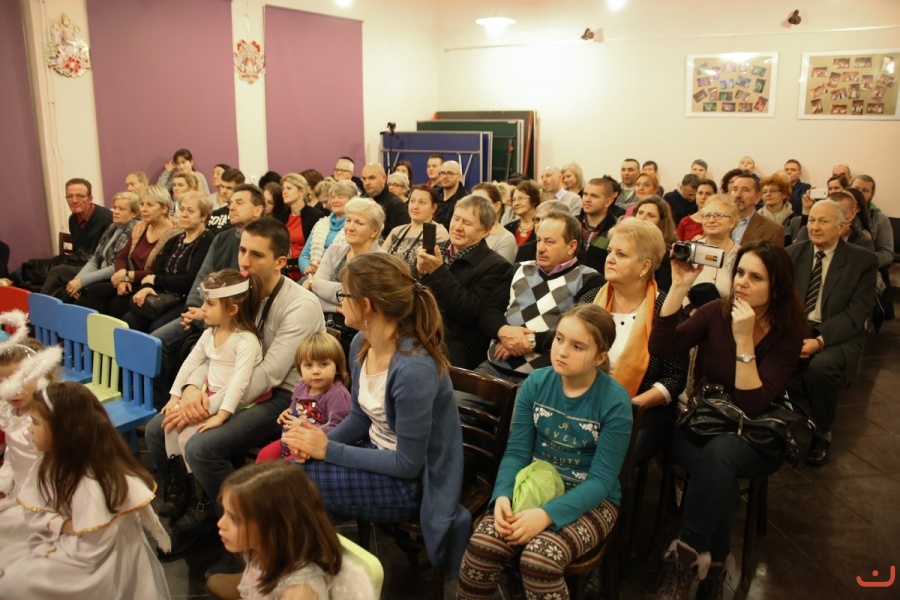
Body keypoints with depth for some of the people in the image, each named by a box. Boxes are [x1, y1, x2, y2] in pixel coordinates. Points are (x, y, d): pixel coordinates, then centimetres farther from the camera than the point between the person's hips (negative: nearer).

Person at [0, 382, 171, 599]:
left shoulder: (92, 485, -31)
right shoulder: (51, 463, -3)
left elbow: (88, 553, -27)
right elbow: (34, 514, -1)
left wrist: (54, 527, -15)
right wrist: (62, 525, -18)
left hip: (96, 566, -8)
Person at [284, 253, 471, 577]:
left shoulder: (414, 369, -31)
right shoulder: (361, 344, -4)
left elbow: (407, 464, -24)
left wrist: (329, 450, -20)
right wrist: (321, 440, -11)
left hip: (413, 481, -8)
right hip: (378, 451, 8)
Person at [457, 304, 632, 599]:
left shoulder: (615, 402, -16)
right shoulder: (536, 383, -5)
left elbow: (601, 481, -16)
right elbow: (517, 451, -2)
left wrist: (546, 514, -29)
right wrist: (503, 495, -22)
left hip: (590, 500, -3)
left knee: (539, 560, -30)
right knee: (481, 546, -24)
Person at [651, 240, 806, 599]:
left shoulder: (787, 332, -10)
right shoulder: (717, 312, -3)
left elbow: (753, 405, -20)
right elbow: (660, 348, -17)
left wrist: (744, 340, -26)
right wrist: (679, 288, -22)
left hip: (755, 439, -2)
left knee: (719, 452, -37)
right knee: (721, 480, -33)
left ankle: (685, 558, -27)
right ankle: (714, 568, -16)